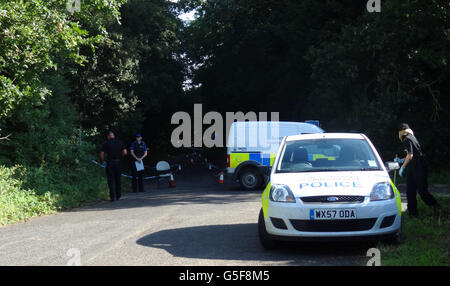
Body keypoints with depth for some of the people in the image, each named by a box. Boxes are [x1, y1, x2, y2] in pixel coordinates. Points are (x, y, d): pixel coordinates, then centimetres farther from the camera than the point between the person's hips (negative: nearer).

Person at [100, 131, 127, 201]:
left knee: (111, 180, 1)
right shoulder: (120, 142, 4)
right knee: (118, 179, 15)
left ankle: (113, 197, -6)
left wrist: (102, 161, 10)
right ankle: (118, 196, 21)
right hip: (118, 162, 3)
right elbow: (125, 152, -2)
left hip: (110, 163, -3)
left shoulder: (106, 143, -3)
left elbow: (101, 153, -7)